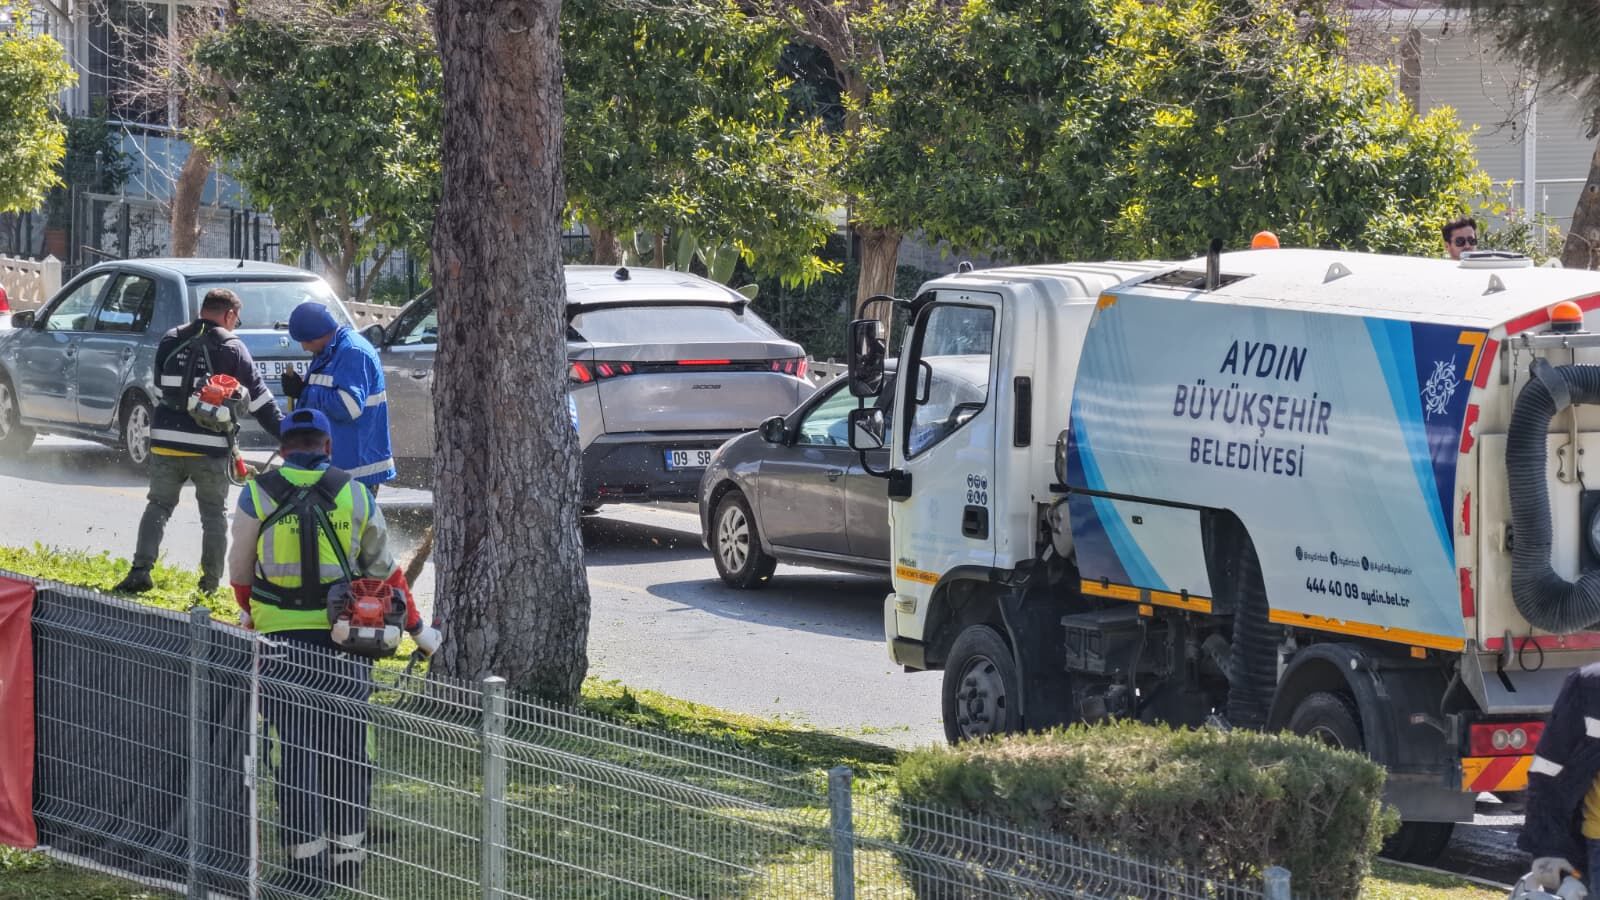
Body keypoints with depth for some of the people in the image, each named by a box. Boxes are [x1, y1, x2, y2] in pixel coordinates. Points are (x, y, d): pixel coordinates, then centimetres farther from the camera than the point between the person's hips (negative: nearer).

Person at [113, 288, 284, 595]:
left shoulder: (171, 341, 7)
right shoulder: (231, 348, -3)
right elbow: (259, 399, -1)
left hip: (167, 440, 2)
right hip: (211, 447, -2)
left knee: (159, 506, 12)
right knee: (214, 514, 10)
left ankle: (140, 570, -3)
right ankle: (210, 583, 9)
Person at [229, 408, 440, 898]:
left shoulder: (258, 495, -2)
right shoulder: (355, 495, 2)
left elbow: (240, 570, 7)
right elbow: (384, 571, 9)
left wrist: (249, 613, 28)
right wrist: (417, 628, 22)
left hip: (282, 638, -2)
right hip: (346, 639, 2)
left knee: (298, 748, 0)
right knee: (347, 747, 11)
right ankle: (348, 852, 15)